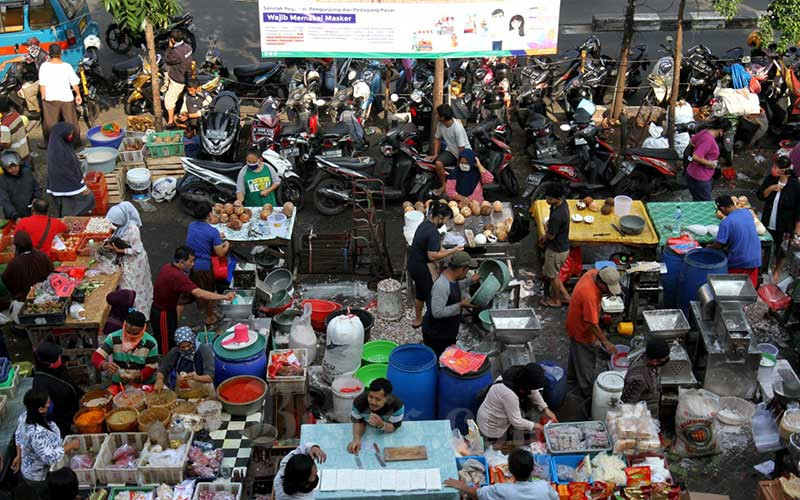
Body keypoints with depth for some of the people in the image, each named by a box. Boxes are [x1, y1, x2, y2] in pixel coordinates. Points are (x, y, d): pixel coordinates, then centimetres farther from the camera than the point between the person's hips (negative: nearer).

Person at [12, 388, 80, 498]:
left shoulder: (25, 416, -13)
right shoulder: (37, 433, -42)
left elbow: (18, 436, 3)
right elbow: (50, 458, -40)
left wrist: (19, 456, 15)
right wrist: (71, 445, -29)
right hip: (41, 479, -8)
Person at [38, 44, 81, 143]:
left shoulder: (44, 66, -10)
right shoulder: (67, 66, -7)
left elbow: (42, 84, -8)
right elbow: (75, 83, -2)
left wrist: (43, 97, 3)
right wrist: (78, 95, 12)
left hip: (50, 99, 0)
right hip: (67, 98, 1)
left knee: (50, 124, 11)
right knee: (71, 122, 15)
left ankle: (51, 145, 16)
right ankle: (76, 142, 23)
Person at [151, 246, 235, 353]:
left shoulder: (167, 267, -2)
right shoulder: (177, 276, -31)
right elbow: (199, 293, -39)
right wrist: (224, 297, -38)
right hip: (163, 315, -9)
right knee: (167, 348, 2)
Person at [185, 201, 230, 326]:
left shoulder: (191, 225, -1)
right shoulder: (213, 232, -20)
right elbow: (220, 253, -16)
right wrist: (226, 245, 4)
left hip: (190, 264, 5)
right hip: (204, 266, -5)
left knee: (197, 288, 27)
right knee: (209, 291, 15)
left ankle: (200, 307, 48)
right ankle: (210, 317, 27)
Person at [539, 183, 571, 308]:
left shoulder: (557, 215, -36)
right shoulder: (562, 203, -7)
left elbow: (550, 235, -21)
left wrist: (546, 230, -1)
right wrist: (545, 236, 6)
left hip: (556, 250, -9)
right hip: (562, 246, 9)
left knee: (552, 276, 16)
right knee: (548, 273, 25)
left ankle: (556, 300, 38)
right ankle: (565, 296, 37)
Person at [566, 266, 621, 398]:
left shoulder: (594, 273, -17)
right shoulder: (589, 295, -41)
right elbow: (592, 324, -33)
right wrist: (605, 342, -25)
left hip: (576, 323, 9)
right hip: (582, 330, -9)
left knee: (576, 352, 29)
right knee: (586, 359, 11)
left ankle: (572, 376, 51)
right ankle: (587, 390, 29)